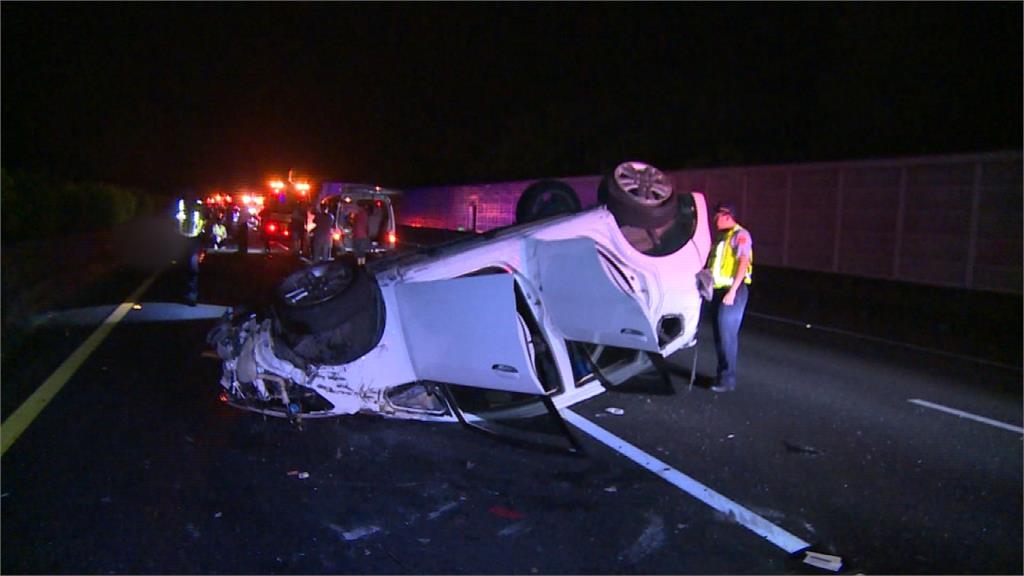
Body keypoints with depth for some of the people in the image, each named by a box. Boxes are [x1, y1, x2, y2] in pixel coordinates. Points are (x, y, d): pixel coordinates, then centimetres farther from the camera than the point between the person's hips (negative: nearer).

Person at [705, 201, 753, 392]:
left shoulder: (740, 235, -9)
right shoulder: (721, 236, 18)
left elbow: (743, 263, -17)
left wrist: (732, 291, -23)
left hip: (733, 291, -8)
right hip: (718, 290, 8)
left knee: (727, 334, -8)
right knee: (720, 334, 11)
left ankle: (728, 379, -3)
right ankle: (722, 375, 20)